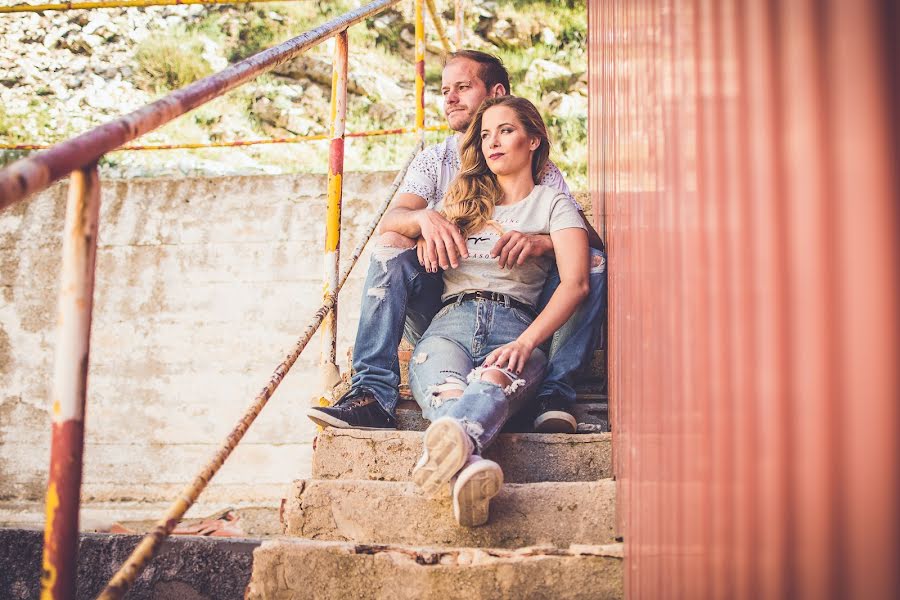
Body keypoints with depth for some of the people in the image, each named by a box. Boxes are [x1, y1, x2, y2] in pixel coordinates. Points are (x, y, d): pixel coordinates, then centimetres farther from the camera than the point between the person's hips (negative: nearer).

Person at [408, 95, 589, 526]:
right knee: (445, 388, -38)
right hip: (452, 320, 2)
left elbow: (575, 283, -1)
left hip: (513, 324, -2)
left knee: (496, 378, -42)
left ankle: (451, 439, -76)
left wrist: (525, 342, -18)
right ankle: (470, 465, -71)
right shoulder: (465, 198, 31)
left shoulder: (552, 203, 18)